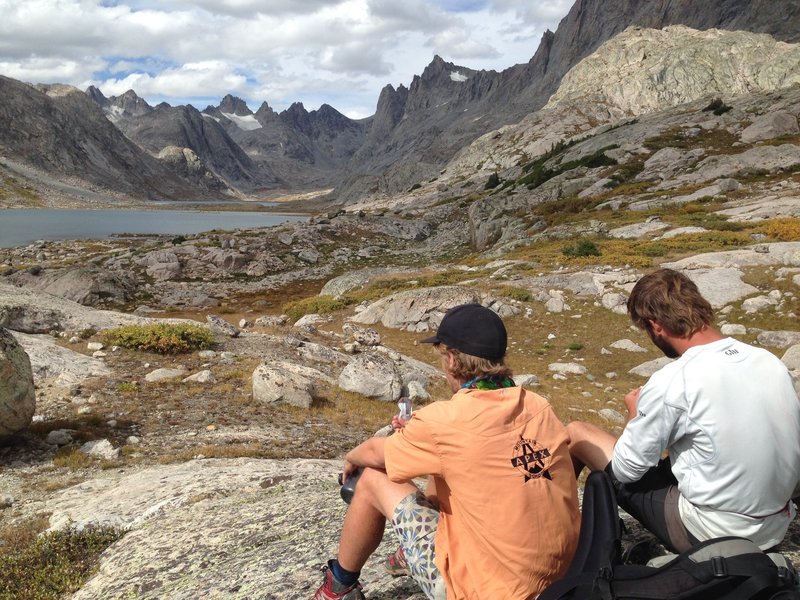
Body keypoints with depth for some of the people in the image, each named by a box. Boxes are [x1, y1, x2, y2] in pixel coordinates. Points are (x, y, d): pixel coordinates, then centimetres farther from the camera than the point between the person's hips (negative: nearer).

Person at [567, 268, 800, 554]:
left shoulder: (670, 383, -23)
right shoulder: (770, 360, -5)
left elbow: (626, 470, -12)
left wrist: (636, 411, 6)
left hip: (708, 534, -6)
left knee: (576, 433, 4)